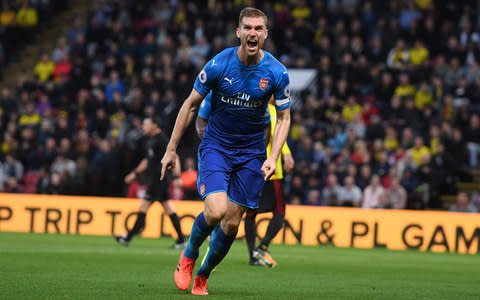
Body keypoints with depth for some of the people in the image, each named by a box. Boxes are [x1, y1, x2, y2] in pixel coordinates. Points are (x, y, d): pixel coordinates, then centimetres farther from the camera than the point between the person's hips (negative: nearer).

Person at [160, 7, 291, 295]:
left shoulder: (277, 72, -9)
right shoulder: (218, 65, -13)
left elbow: (284, 118, 3)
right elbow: (191, 105, -1)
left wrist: (273, 158, -11)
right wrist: (171, 149, 1)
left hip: (251, 153, 2)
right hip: (216, 145, -2)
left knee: (231, 224, 0)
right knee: (215, 211, -22)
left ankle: (203, 275, 24)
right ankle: (188, 256, 8)